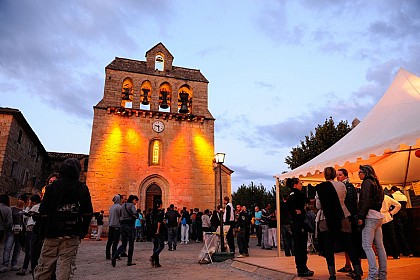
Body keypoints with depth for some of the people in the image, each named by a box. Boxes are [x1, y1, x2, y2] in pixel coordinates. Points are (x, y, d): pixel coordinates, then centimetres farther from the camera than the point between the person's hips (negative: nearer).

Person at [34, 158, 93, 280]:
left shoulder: (52, 186, 3)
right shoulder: (82, 188, 1)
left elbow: (43, 212, -1)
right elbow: (88, 213, -2)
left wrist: (45, 230, 11)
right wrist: (82, 233, 7)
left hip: (52, 233, 1)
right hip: (72, 235, -1)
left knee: (44, 266, 9)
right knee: (67, 265, 2)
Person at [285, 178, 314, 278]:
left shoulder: (295, 194, 14)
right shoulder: (296, 194, -13)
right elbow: (287, 204, -23)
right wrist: (296, 212, -11)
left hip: (296, 223, 9)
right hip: (299, 223, -9)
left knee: (299, 247, 15)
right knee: (300, 247, -2)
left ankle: (302, 269, 24)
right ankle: (302, 270, 6)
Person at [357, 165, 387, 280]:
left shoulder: (367, 182, -6)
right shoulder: (377, 184, 20)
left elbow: (365, 200, -15)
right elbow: (379, 200, 21)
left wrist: (361, 217, -17)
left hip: (370, 216, -9)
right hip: (378, 216, 9)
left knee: (366, 245, -11)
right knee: (379, 245, 10)